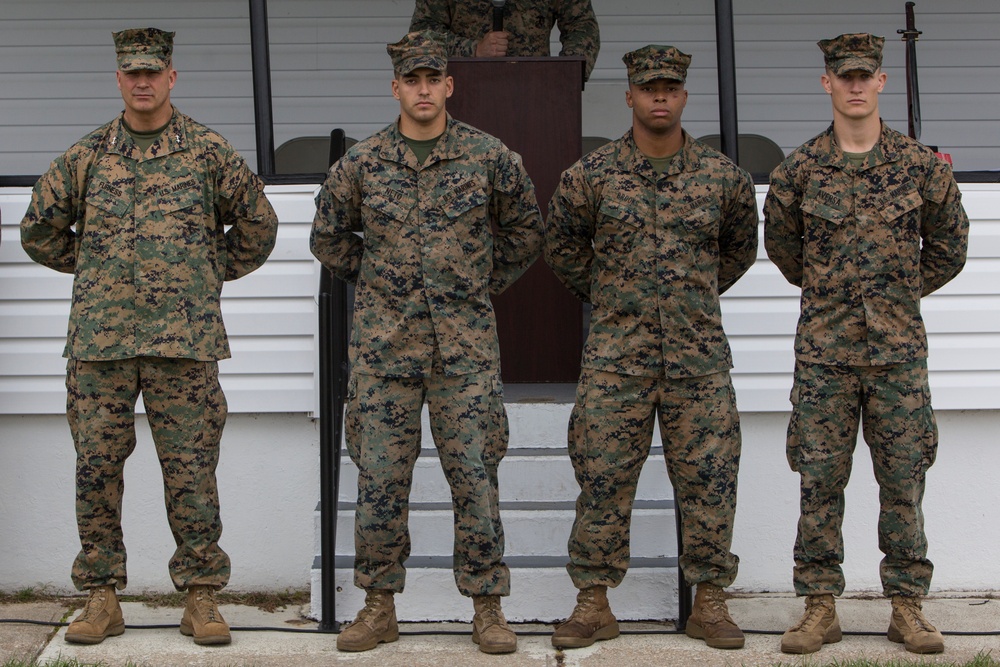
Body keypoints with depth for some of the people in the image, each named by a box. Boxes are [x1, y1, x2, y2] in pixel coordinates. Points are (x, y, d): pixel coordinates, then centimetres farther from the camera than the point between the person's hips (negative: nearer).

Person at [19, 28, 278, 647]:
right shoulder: (85, 155, 8)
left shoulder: (209, 152, 4)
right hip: (100, 337, 2)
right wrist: (93, 269, 16)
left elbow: (257, 224, 15)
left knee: (191, 468, 0)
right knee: (96, 465, 3)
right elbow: (40, 229, 19)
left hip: (184, 339, -2)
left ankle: (202, 597, 9)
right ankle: (102, 597, 13)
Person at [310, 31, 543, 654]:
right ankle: (380, 606, 14)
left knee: (475, 475, 0)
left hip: (466, 343, -1)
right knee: (380, 476, 3)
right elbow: (328, 236, 17)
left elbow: (526, 230, 15)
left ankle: (488, 607, 9)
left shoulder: (489, 156, 1)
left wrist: (485, 285, 11)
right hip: (384, 342, 1)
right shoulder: (361, 162, 3)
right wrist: (374, 282, 11)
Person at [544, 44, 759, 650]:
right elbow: (564, 247, 16)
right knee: (604, 478, 0)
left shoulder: (723, 175, 4)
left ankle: (710, 603, 13)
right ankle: (595, 604, 10)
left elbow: (740, 248, 21)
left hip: (700, 354, 1)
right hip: (616, 355, -1)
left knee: (708, 477, 2)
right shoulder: (592, 175, 1)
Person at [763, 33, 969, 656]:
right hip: (824, 349, 0)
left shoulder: (921, 165, 2)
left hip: (899, 347, 0)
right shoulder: (799, 170, 1)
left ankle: (908, 605, 13)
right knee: (820, 478, 2)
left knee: (904, 477, 4)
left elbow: (948, 244, 15)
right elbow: (781, 244, 16)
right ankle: (820, 606, 10)